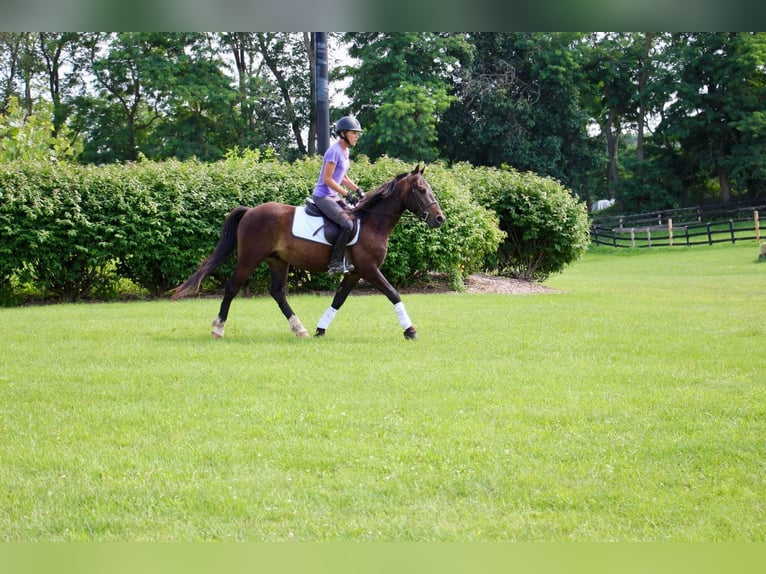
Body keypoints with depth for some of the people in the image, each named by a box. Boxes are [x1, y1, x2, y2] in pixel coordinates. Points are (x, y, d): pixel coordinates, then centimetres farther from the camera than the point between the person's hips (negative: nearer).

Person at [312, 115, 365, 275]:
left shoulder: (345, 151, 11)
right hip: (323, 196, -10)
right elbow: (327, 179, -20)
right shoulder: (334, 151, -17)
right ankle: (335, 263, -17)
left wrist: (357, 190, 7)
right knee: (347, 224, -24)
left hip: (334, 196, 10)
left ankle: (345, 259, 9)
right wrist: (347, 194, -20)